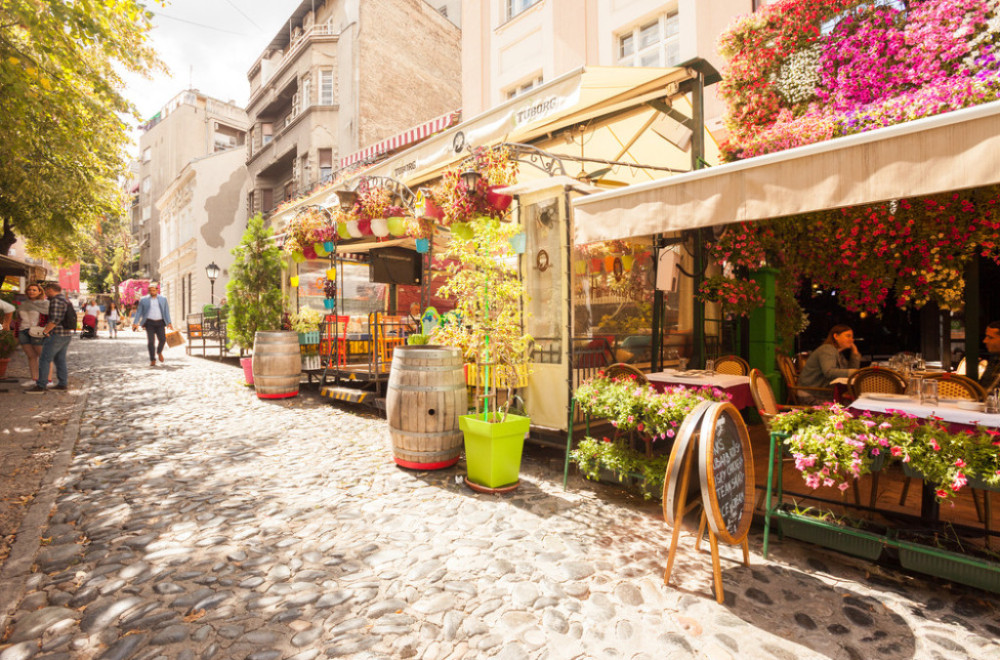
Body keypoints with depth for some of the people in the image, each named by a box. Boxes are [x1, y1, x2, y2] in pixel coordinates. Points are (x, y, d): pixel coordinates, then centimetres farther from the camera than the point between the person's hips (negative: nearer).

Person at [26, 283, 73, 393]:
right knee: (60, 360, 13)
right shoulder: (65, 300, 17)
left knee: (44, 360, -5)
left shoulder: (56, 300, -13)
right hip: (67, 334, 9)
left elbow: (55, 319, -22)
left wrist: (45, 331, -13)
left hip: (57, 334, -9)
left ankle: (40, 386, -4)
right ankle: (63, 384, 14)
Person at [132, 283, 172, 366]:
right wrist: (135, 323, -4)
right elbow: (139, 312, 6)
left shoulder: (163, 299, 10)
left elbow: (166, 312, 8)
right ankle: (153, 360, 0)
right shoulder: (144, 300, 6)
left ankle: (159, 352, 23)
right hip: (149, 322, -1)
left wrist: (169, 323, -2)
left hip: (160, 322, 1)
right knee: (151, 341, -7)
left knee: (162, 339, -9)